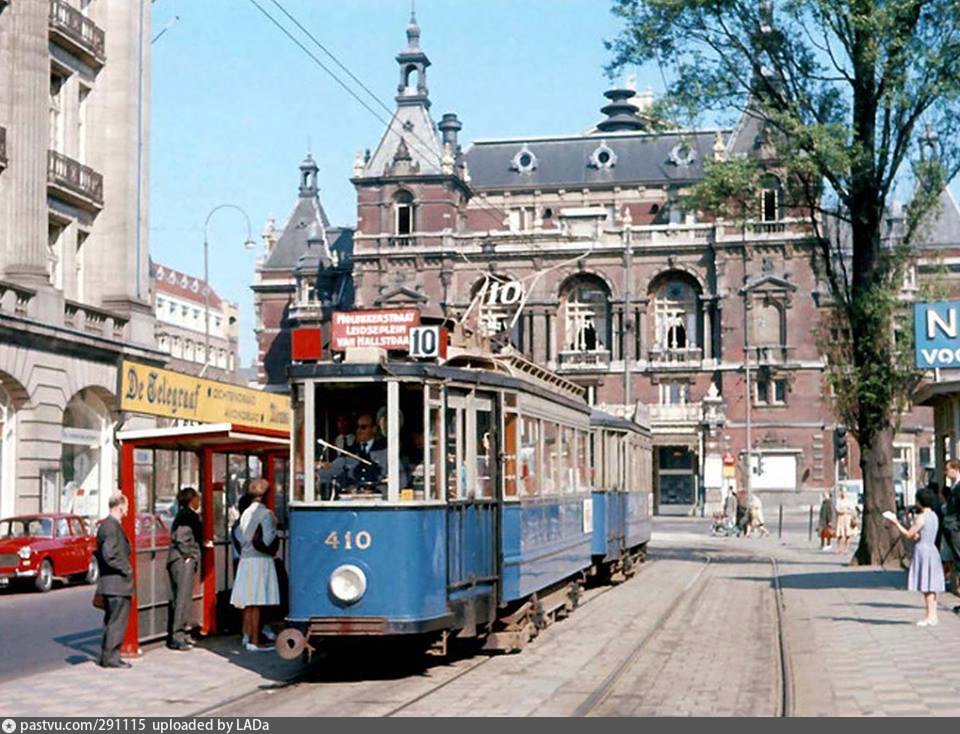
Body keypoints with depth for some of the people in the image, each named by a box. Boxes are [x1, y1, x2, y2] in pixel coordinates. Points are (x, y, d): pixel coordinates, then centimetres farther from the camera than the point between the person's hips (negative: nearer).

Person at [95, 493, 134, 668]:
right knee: (118, 620, -5)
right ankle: (111, 657, -2)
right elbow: (110, 554, -25)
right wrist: (126, 569, -14)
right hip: (117, 583, -10)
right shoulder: (112, 527, -17)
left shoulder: (105, 525, 14)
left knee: (112, 619, 16)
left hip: (108, 582, 10)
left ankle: (107, 655, 21)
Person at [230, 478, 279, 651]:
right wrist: (276, 536, 4)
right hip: (260, 560, -7)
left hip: (245, 559, 7)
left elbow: (241, 537, 11)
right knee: (257, 602, -6)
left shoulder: (246, 513, 11)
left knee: (248, 601, 12)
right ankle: (254, 641, -6)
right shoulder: (265, 513, -10)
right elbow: (267, 541, -14)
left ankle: (247, 636, 17)